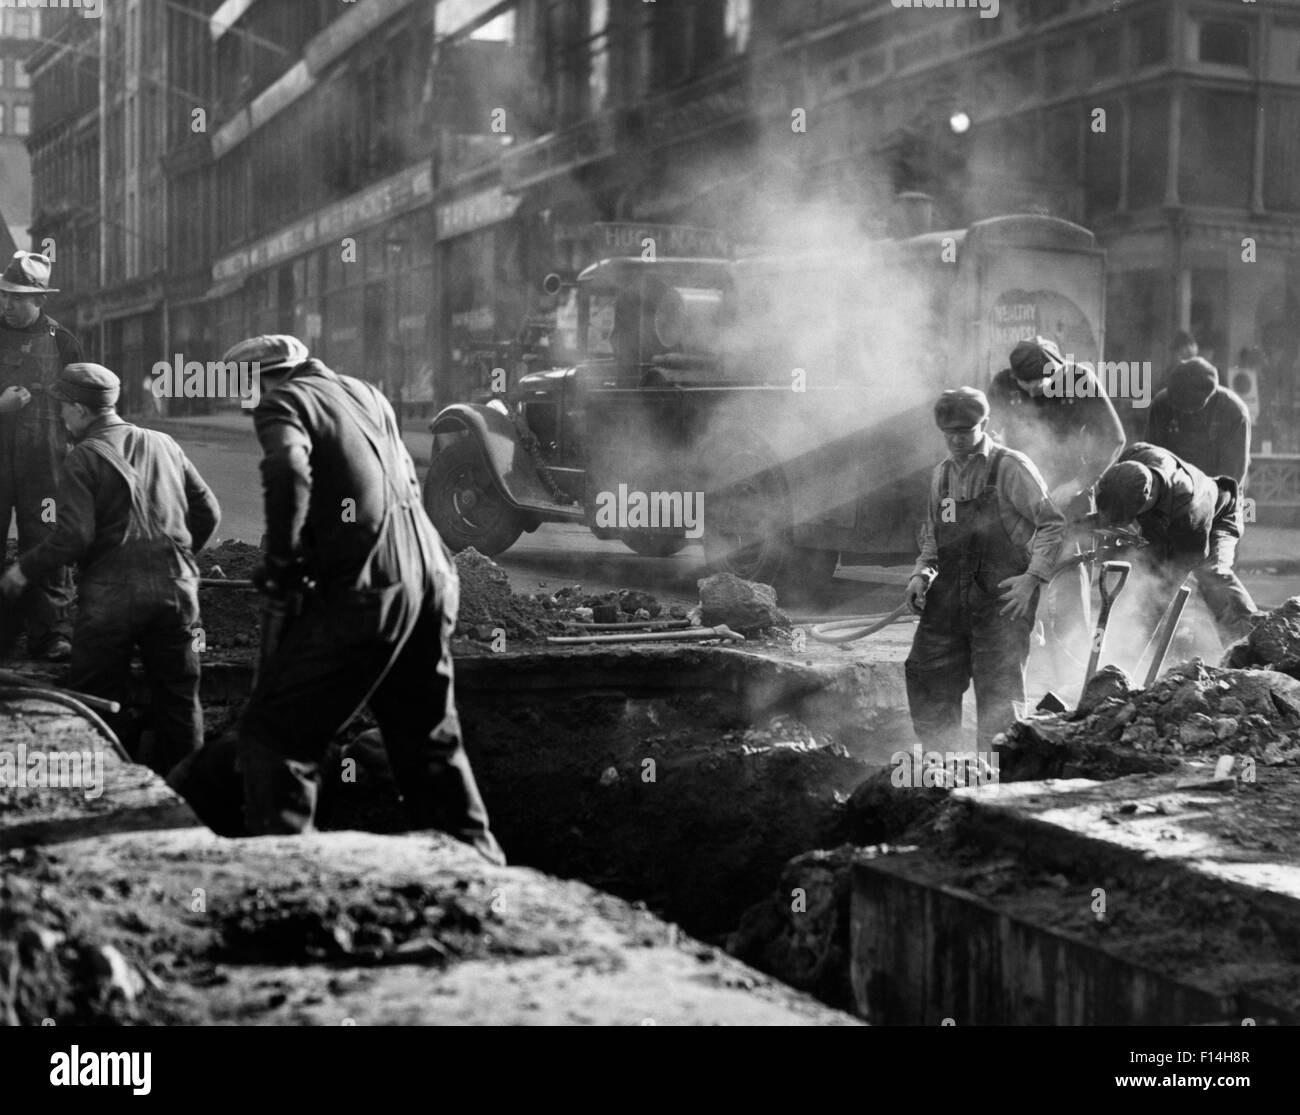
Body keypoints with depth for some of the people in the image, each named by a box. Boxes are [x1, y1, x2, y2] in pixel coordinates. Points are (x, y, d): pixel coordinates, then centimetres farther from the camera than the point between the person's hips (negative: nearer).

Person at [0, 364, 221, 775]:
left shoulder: (84, 457, -4)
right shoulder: (163, 444, 11)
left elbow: (74, 536, -13)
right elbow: (208, 511, 12)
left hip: (111, 591, -4)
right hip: (175, 587, 5)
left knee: (100, 698, 7)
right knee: (177, 695, 11)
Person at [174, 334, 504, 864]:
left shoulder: (282, 401, -1)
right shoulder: (366, 393, 22)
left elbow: (289, 468, -23)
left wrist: (282, 560, -13)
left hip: (365, 587, -8)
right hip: (430, 577, 8)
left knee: (272, 735, -1)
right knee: (431, 738, 19)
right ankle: (479, 860, 24)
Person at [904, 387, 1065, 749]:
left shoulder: (1010, 467, -5)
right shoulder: (942, 474, 14)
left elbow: (1052, 523, -7)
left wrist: (1033, 577, -15)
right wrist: (921, 574, 6)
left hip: (1002, 598, -6)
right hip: (949, 595, 6)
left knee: (997, 694, -2)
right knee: (926, 679, 5)